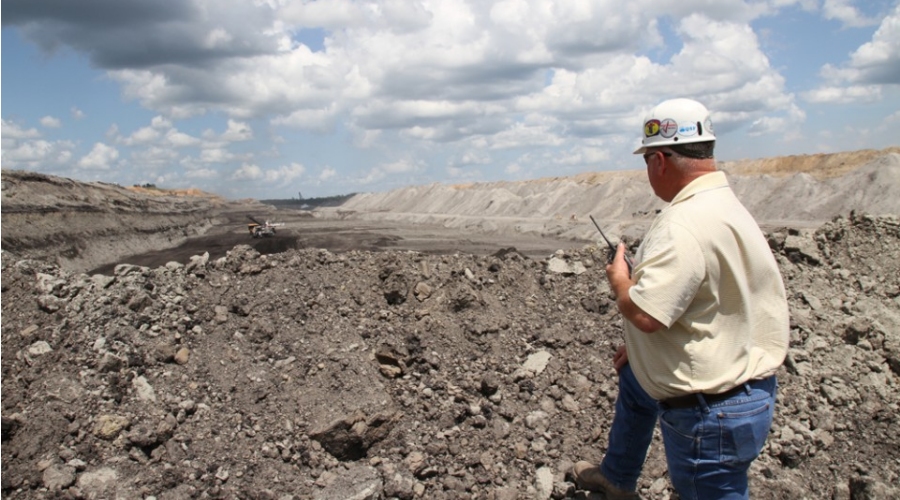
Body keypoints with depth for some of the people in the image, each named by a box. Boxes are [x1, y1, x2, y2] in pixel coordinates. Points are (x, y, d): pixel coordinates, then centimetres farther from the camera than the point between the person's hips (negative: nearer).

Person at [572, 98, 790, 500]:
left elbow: (645, 314, -32)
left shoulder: (685, 224, -28)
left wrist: (619, 279, -10)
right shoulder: (724, 203, 6)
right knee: (632, 377, 33)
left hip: (711, 410, -12)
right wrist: (638, 347, 19)